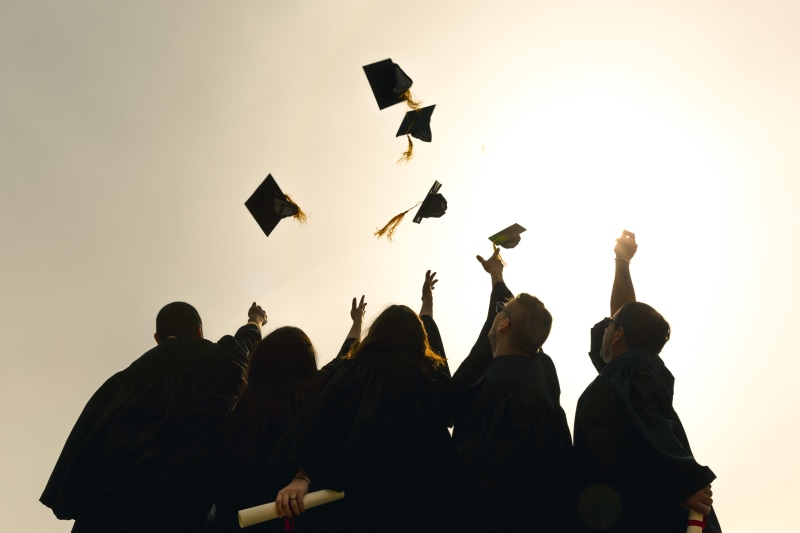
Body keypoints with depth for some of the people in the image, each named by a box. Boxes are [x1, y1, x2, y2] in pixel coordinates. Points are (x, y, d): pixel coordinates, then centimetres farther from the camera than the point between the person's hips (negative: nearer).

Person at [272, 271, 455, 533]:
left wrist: (302, 477, -29)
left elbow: (325, 418, -20)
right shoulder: (433, 371, 9)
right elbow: (431, 337, 32)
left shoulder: (359, 369, -4)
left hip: (374, 494, -4)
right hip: (430, 492, 5)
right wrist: (427, 300, 50)